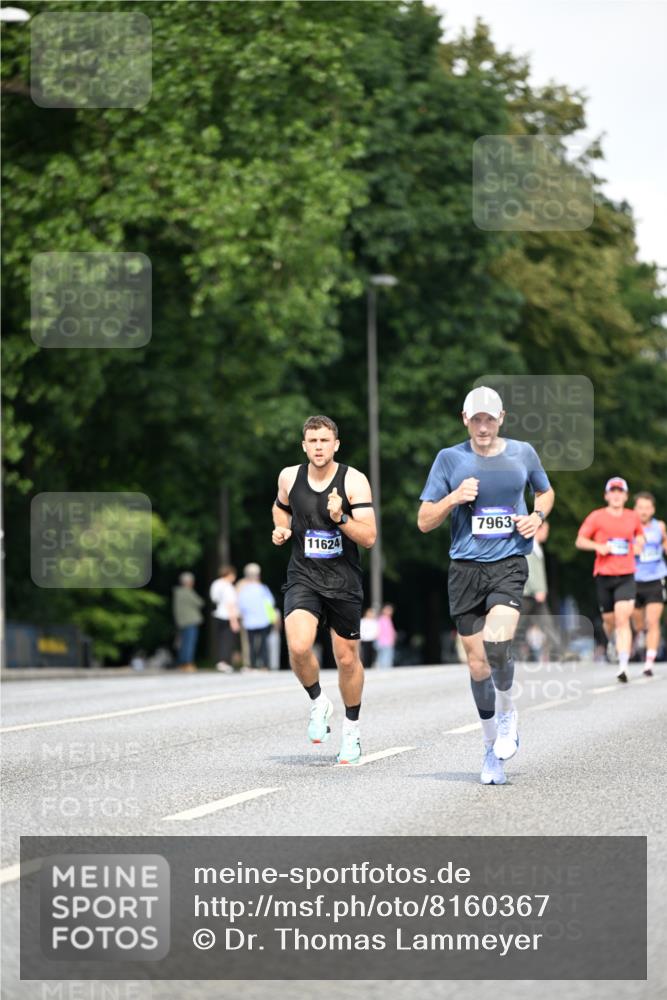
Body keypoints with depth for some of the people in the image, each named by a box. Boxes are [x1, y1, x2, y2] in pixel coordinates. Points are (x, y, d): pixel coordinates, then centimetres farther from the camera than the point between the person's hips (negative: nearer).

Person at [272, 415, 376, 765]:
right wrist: (282, 530, 4)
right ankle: (319, 703, 6)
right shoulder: (289, 477, 0)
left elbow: (369, 537, -12)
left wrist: (340, 518, -28)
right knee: (298, 647, -23)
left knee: (347, 658, 9)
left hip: (343, 581, -1)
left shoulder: (353, 481, -9)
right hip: (303, 578, 1)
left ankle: (352, 731, 30)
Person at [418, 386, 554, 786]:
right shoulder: (450, 459, 2)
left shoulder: (522, 453, 5)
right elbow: (425, 521, 4)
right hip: (466, 569, 1)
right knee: (478, 664, 3)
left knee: (497, 643, -25)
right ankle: (493, 746, 21)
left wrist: (537, 516, 3)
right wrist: (454, 498, -13)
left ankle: (508, 713, 3)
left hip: (509, 564, -1)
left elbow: (546, 492, 24)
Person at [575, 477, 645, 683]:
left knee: (623, 619, -16)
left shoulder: (633, 517, 9)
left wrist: (639, 542, 6)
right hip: (604, 575, 0)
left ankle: (623, 666, -22)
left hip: (626, 576, 0)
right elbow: (580, 541, 3)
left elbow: (639, 534, 29)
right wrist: (598, 546, -15)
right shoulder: (597, 517, 1)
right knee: (609, 620, 9)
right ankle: (614, 644, 44)